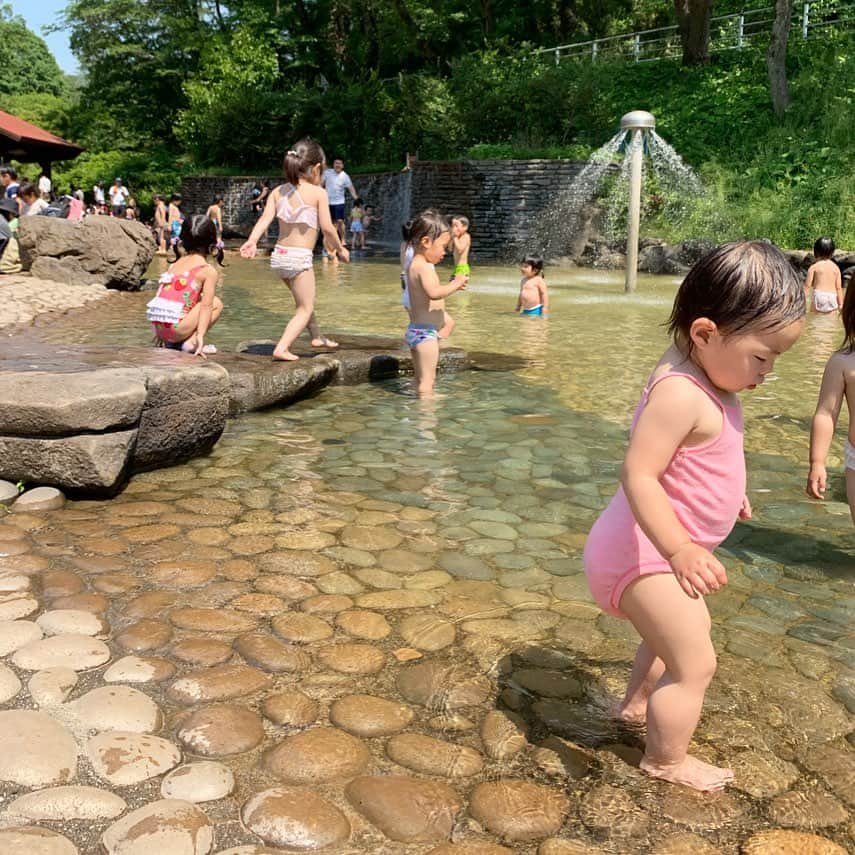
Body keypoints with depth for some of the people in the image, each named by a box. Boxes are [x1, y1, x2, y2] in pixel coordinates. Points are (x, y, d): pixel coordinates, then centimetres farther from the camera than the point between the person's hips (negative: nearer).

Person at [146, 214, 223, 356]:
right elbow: (206, 305, -10)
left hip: (158, 325, 7)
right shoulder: (209, 271, -1)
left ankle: (170, 342, 15)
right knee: (216, 304, 10)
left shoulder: (175, 264, 18)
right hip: (175, 328, -7)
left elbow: (163, 295, 18)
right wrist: (200, 335, -13)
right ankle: (190, 342, -2)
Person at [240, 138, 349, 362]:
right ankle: (282, 348, -15)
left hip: (279, 255, 7)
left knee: (303, 299, 29)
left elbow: (265, 218, -7)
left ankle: (317, 336, 45)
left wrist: (252, 241, -17)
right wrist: (340, 248, 2)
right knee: (305, 308, 2)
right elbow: (327, 228, -12)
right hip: (300, 257, -7)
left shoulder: (278, 191, 7)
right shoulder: (318, 193, -8)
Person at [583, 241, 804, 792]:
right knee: (696, 662, -1)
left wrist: (727, 495, 28)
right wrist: (680, 551, -39)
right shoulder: (681, 394, -28)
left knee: (686, 631, 31)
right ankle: (666, 760, 21)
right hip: (645, 552, -11)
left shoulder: (704, 381, 3)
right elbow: (639, 475, -34)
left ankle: (639, 703, 53)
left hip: (661, 548, 11)